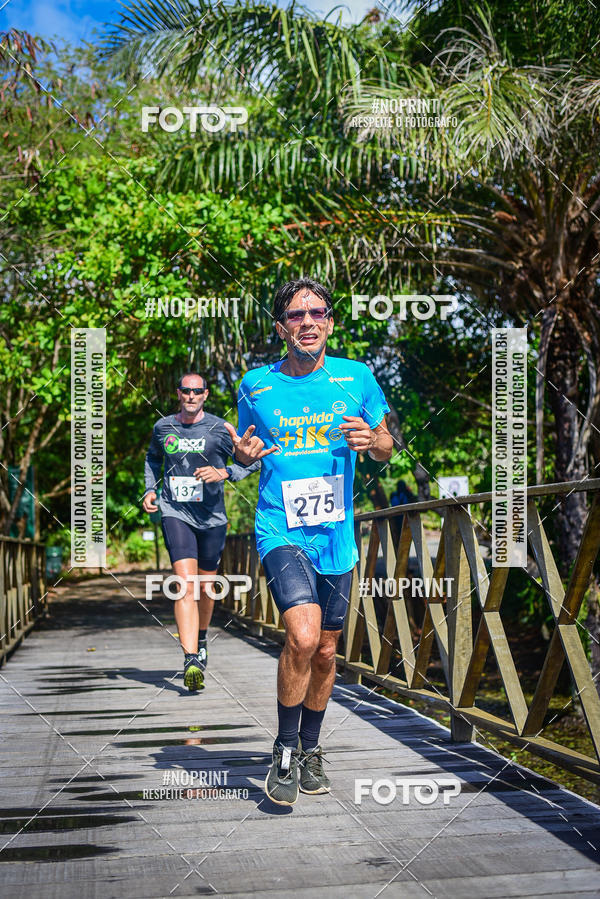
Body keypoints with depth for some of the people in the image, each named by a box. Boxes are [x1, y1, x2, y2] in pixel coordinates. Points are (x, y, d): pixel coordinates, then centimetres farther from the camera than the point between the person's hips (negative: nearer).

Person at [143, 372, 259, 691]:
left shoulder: (220, 429, -2)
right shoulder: (163, 427, 6)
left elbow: (253, 461, 2)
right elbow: (153, 458, 26)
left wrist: (223, 473, -14)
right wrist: (150, 489, 11)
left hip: (212, 517, 1)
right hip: (175, 512, 0)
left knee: (206, 585, 13)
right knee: (186, 583, -17)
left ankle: (201, 638, 43)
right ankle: (191, 661, -24)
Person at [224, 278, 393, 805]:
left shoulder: (356, 378, 1)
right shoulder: (257, 386, 0)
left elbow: (386, 448, 11)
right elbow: (244, 447, 14)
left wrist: (372, 441, -12)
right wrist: (243, 453, -9)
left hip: (336, 535, 3)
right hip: (281, 529, -3)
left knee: (326, 652, 13)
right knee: (303, 636, -23)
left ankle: (310, 749, 35)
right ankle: (285, 752, -2)